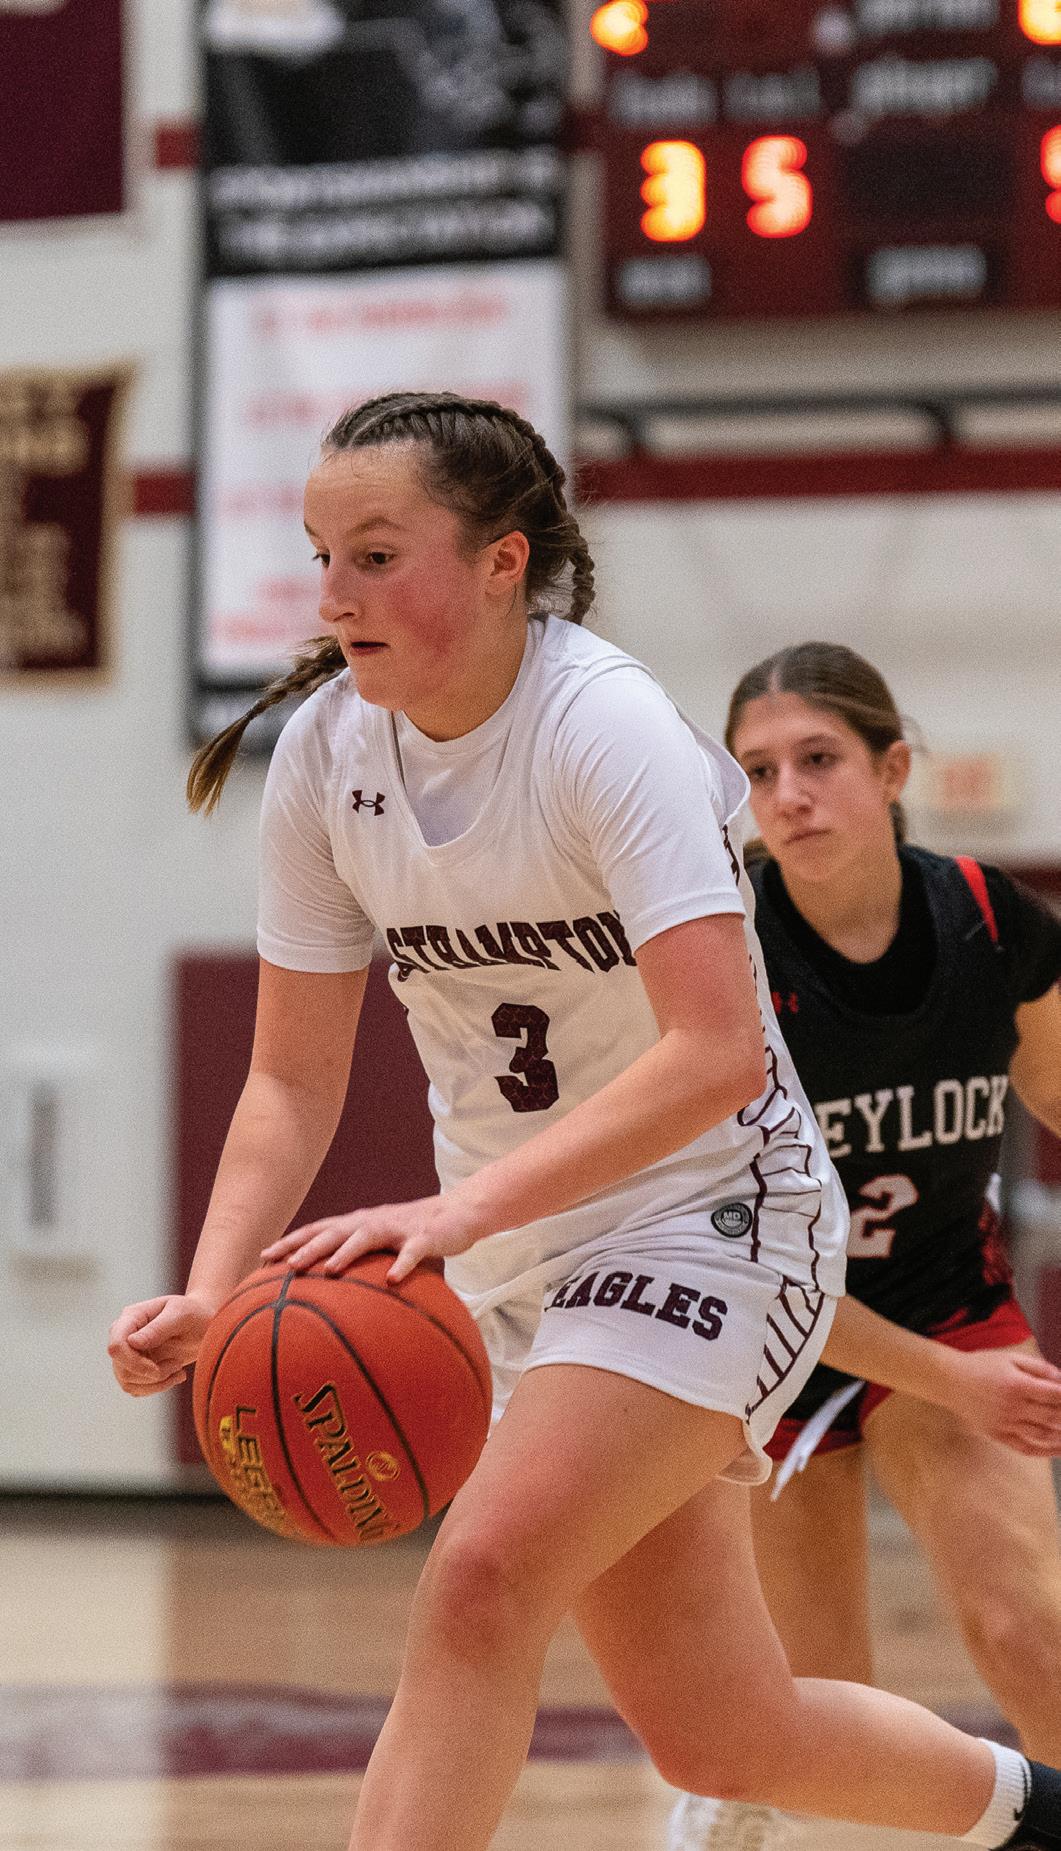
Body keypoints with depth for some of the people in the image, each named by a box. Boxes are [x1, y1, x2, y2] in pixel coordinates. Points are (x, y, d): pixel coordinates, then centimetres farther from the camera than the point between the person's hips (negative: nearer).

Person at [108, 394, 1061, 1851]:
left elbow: (718, 1052, -32)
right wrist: (210, 1294, -17)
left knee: (480, 1581, -27)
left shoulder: (605, 727, -22)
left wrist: (463, 1209, -41)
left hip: (713, 1213, -7)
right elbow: (295, 1078, 0)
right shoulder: (326, 751, -4)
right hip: (517, 1256, 7)